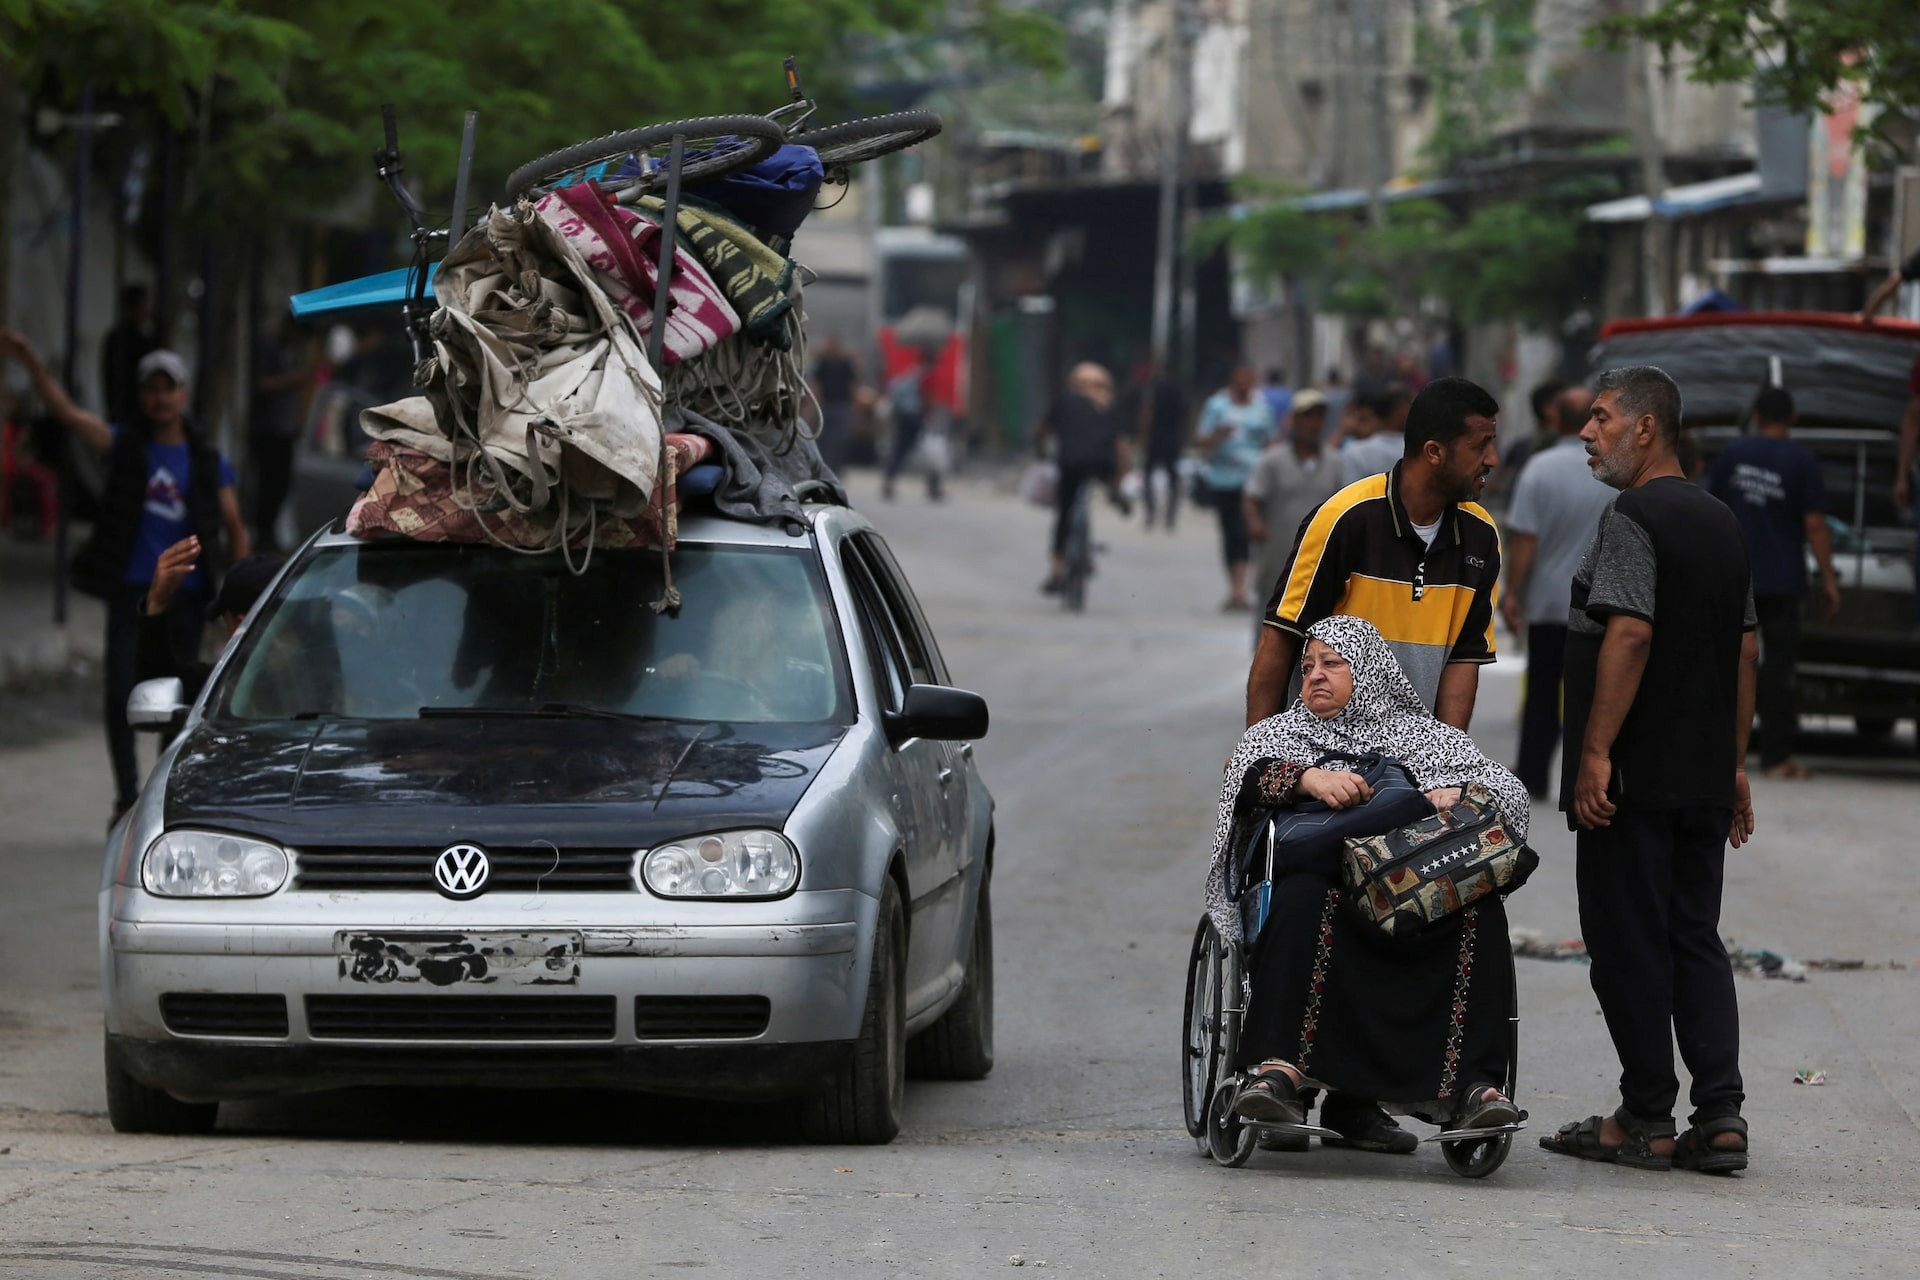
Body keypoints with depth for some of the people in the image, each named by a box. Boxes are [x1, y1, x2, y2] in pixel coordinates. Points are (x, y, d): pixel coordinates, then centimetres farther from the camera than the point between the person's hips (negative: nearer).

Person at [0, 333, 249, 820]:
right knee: (121, 697, -6)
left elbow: (235, 528, 11)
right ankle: (126, 798, 4)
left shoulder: (208, 463, 7)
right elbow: (67, 412, -8)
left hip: (185, 593, 1)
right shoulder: (124, 444, 4)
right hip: (130, 591, -1)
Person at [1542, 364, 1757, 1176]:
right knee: (1696, 939, 10)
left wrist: (1595, 753, -22)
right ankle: (1720, 1115, 2)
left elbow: (1630, 632, -22)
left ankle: (1646, 1121, 4)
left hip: (1635, 776, -8)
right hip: (1705, 775, 8)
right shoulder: (1722, 523, 15)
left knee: (1629, 944, 0)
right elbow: (1746, 648, 17)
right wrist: (1735, 764, 20)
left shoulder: (1632, 520, -12)